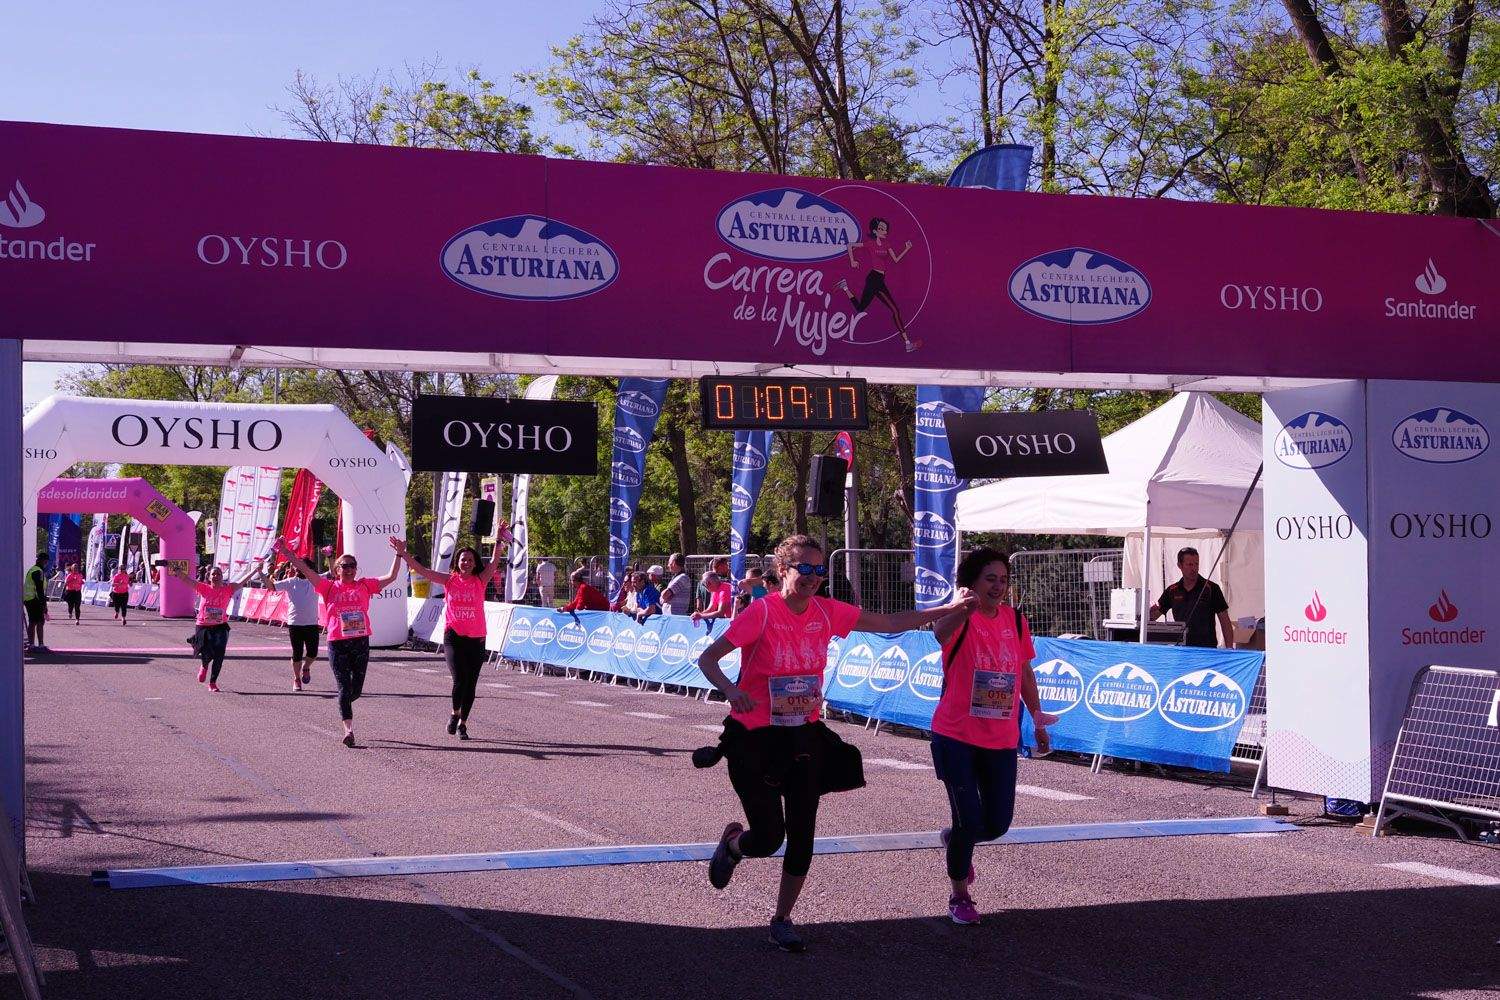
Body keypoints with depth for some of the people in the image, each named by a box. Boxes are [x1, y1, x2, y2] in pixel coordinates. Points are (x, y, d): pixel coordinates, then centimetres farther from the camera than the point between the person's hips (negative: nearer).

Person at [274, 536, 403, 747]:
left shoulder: (365, 585, 8)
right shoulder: (330, 587, 3)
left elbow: (390, 577, 6)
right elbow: (307, 571, -3)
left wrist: (398, 555, -3)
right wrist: (288, 553, -12)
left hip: (361, 642, 2)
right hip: (337, 643, -2)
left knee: (357, 688, 8)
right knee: (344, 687, -5)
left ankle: (344, 706, 41)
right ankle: (348, 729, -5)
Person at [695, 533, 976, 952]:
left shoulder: (827, 613, -2)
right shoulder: (762, 612, -16)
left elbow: (890, 623, 9)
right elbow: (707, 659, -16)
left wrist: (948, 609, 3)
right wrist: (730, 690, -36)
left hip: (804, 736, 5)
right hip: (754, 739, -4)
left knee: (802, 835, 3)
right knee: (769, 837, -5)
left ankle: (782, 920, 20)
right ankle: (732, 843, 32)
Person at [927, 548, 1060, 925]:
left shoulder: (1015, 619, 5)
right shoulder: (961, 619, -12)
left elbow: (1025, 672, 17)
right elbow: (940, 632, -38)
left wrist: (1038, 718, 20)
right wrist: (963, 609, -58)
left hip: (1001, 740, 5)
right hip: (956, 738, -5)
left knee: (998, 824, 8)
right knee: (969, 820, -6)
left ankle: (956, 837, 42)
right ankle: (959, 895, 16)